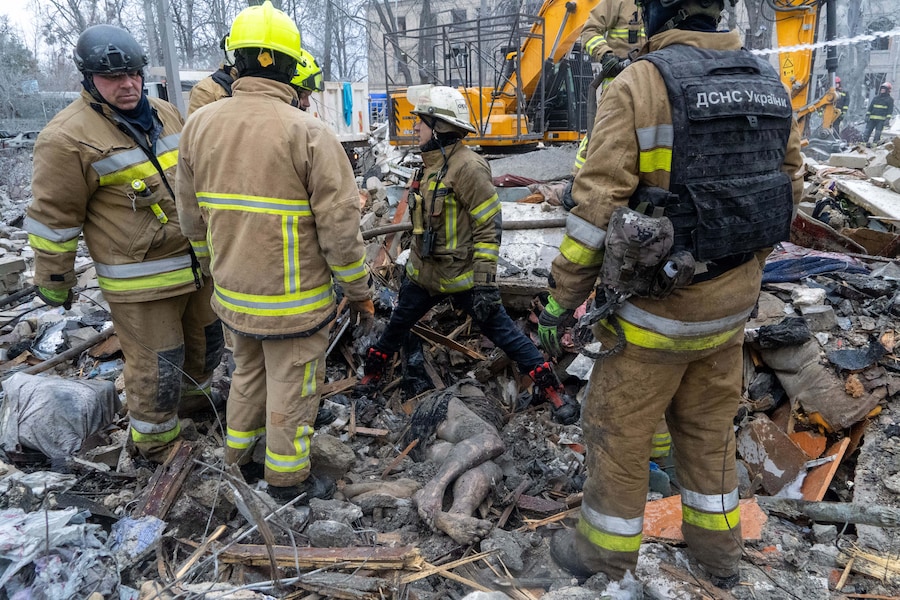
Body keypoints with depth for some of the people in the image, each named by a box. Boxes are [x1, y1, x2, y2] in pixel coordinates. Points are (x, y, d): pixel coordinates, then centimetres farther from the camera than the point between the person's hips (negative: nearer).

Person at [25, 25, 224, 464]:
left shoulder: (165, 114, 8)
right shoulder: (69, 138, -14)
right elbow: (54, 216, -10)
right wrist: (54, 282, -4)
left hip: (197, 262, 7)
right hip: (140, 282, -7)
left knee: (206, 341, 23)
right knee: (157, 369, 1)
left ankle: (195, 396, 50)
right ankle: (156, 446, 24)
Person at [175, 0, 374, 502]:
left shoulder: (199, 126, -2)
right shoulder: (309, 133, -19)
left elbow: (192, 217, 7)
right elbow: (339, 226, -18)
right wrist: (360, 290, -5)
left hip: (233, 294, 6)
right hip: (293, 302, -5)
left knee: (249, 372, 27)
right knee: (291, 389, 12)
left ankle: (240, 451, 45)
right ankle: (287, 478, 30)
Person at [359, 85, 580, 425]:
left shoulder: (467, 167, -21)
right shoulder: (432, 162, 7)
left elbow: (490, 228, -21)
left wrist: (485, 283, -23)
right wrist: (414, 261, 24)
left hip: (461, 278, -8)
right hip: (423, 273, 8)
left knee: (501, 331, -3)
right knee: (397, 325, 21)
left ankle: (553, 389, 9)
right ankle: (372, 372, 43)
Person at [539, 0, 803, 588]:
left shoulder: (640, 84, -16)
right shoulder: (770, 83, 4)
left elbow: (598, 203, -18)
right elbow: (788, 188, 10)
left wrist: (563, 294, -8)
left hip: (659, 303, -6)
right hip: (732, 300, 7)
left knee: (619, 430, 12)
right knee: (708, 425, 23)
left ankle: (605, 552, 30)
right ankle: (718, 546, 40)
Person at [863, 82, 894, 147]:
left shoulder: (890, 99, 8)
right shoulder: (875, 98, 17)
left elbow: (890, 109, 0)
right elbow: (870, 107, 15)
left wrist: (888, 118, -12)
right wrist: (867, 115, 2)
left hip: (881, 119, -3)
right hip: (872, 118, 3)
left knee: (878, 133, -5)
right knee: (867, 131, -3)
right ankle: (864, 142, -2)